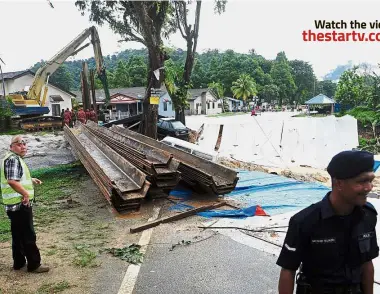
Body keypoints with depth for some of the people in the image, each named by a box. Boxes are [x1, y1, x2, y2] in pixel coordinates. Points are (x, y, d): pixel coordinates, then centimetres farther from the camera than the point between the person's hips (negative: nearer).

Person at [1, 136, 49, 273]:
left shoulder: (15, 158, 16)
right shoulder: (13, 159, -17)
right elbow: (12, 181, -29)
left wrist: (31, 180, 22)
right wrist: (26, 193, -22)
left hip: (16, 204, 11)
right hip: (20, 204, -11)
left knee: (18, 235, 18)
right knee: (28, 235, -1)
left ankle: (19, 262, 29)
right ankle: (34, 264, 8)